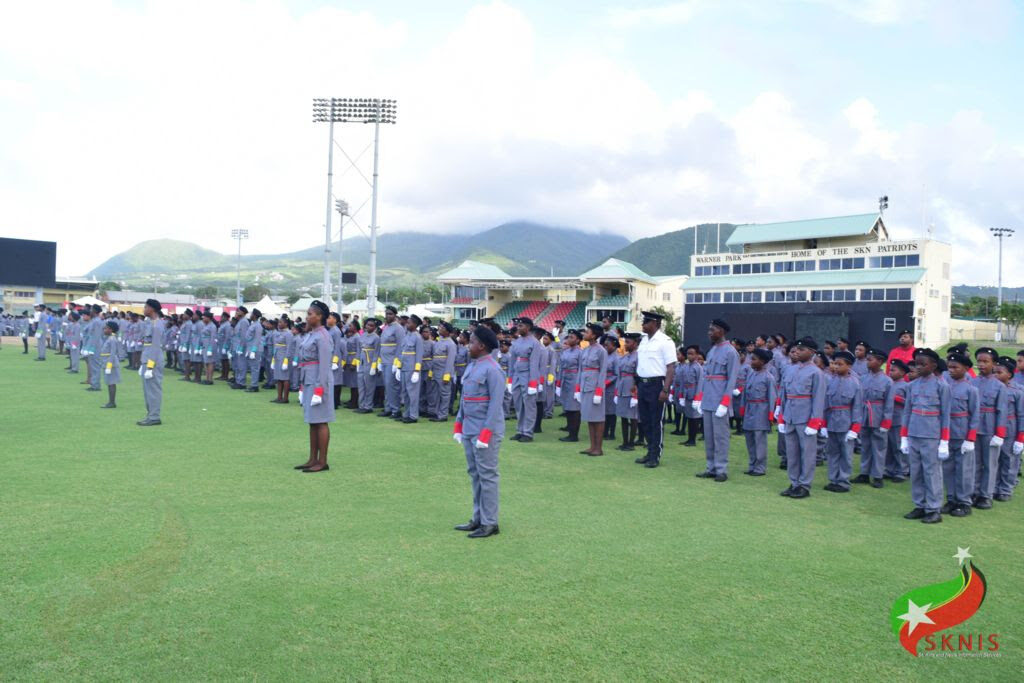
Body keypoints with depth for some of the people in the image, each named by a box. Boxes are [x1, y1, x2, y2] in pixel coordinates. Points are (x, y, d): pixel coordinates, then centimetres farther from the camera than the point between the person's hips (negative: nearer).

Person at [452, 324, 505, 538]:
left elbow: (495, 404, -18)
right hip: (469, 431, 9)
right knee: (474, 474, 15)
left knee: (487, 476, -1)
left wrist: (485, 434, -21)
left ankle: (490, 523, 8)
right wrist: (458, 425, 15)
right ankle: (478, 519, 25)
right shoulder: (471, 366, 11)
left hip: (485, 432, -9)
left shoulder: (492, 370, -15)